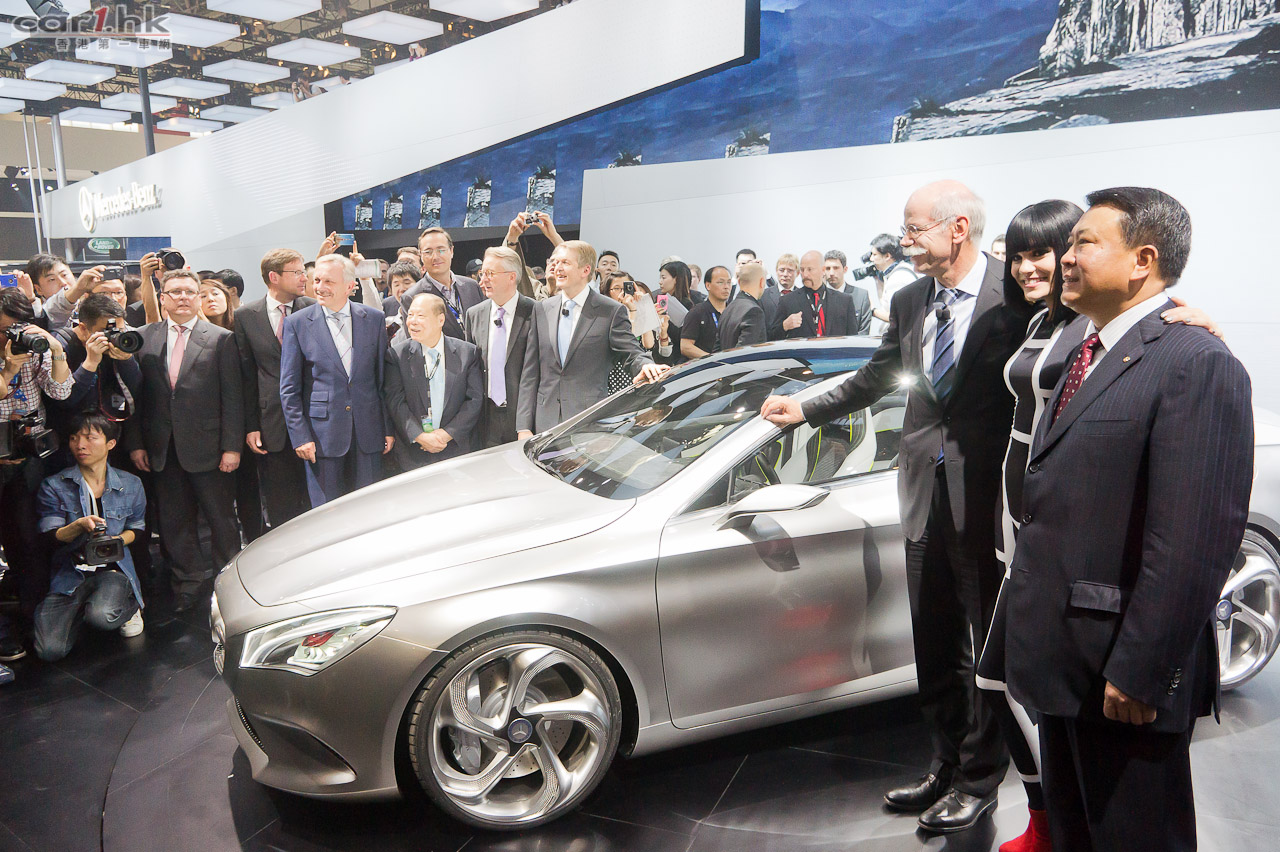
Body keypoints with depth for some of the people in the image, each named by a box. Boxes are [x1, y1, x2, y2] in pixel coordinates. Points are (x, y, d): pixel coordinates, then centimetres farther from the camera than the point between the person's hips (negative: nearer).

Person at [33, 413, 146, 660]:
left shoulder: (130, 485, 4)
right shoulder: (54, 486, 1)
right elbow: (52, 536, -5)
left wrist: (115, 541, -8)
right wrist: (79, 525, -27)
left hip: (113, 568, -1)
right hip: (69, 572, 1)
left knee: (102, 616, -35)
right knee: (50, 650, -18)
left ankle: (130, 605, 5)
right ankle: (83, 610, 17)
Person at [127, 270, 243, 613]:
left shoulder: (221, 339, -1)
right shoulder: (142, 338, 7)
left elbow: (233, 397, -4)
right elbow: (135, 395, 8)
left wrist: (232, 446, -9)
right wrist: (135, 443, 1)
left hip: (207, 448, -3)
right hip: (162, 450, 3)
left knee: (222, 520, 6)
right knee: (173, 521, 12)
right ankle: (188, 584, 26)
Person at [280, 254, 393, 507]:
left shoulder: (374, 319, 5)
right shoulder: (297, 323, 0)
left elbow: (384, 377, 8)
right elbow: (289, 389, 0)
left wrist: (389, 428, 5)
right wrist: (300, 436, -6)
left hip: (368, 432, 2)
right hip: (323, 434, -2)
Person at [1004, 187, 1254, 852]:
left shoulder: (1196, 364, -17)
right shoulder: (1088, 356, 13)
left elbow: (1193, 546, -23)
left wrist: (1137, 673, -22)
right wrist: (1033, 638, 15)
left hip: (1121, 678, -8)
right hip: (1064, 666, 9)